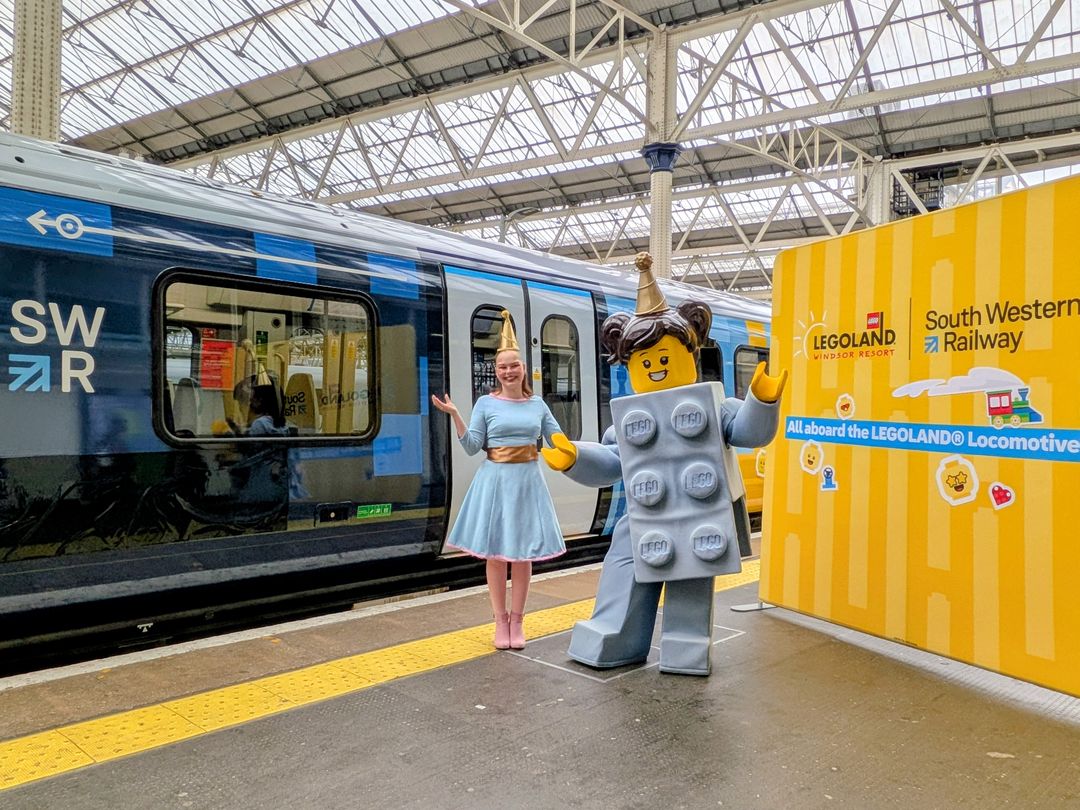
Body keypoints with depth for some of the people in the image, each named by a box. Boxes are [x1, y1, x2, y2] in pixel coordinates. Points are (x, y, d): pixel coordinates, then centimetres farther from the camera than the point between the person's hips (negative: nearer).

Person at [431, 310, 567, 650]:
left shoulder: (537, 404, 7)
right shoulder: (485, 403, 0)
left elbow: (558, 440, 12)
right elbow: (472, 447, -5)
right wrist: (454, 415, -14)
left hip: (527, 480, 2)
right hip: (496, 480, -2)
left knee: (523, 553, 7)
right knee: (495, 552, 4)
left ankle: (517, 620, 19)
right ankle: (500, 620, 18)